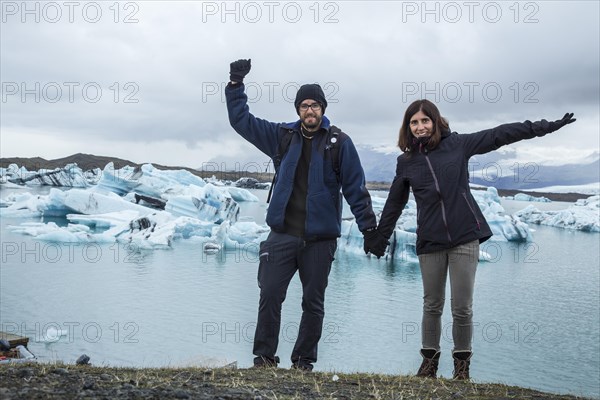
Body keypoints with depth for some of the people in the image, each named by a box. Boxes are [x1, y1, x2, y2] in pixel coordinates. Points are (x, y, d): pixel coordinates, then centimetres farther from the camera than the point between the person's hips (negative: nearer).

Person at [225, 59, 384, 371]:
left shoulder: (340, 142, 0)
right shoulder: (283, 136, 7)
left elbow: (355, 188, -1)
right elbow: (242, 120, 12)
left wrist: (369, 228, -3)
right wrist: (236, 84, 4)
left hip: (320, 238, -1)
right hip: (282, 233, 2)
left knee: (313, 303, 7)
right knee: (270, 296, -1)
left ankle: (303, 362, 19)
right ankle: (264, 357, 12)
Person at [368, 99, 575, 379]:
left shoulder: (457, 144, 2)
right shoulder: (406, 161, 8)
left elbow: (500, 135, 3)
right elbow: (394, 204, 16)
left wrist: (546, 126, 4)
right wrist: (379, 239, 19)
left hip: (464, 238, -1)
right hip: (430, 242, 2)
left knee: (462, 308, 0)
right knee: (432, 306, 9)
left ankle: (462, 363, 17)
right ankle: (429, 361, 24)